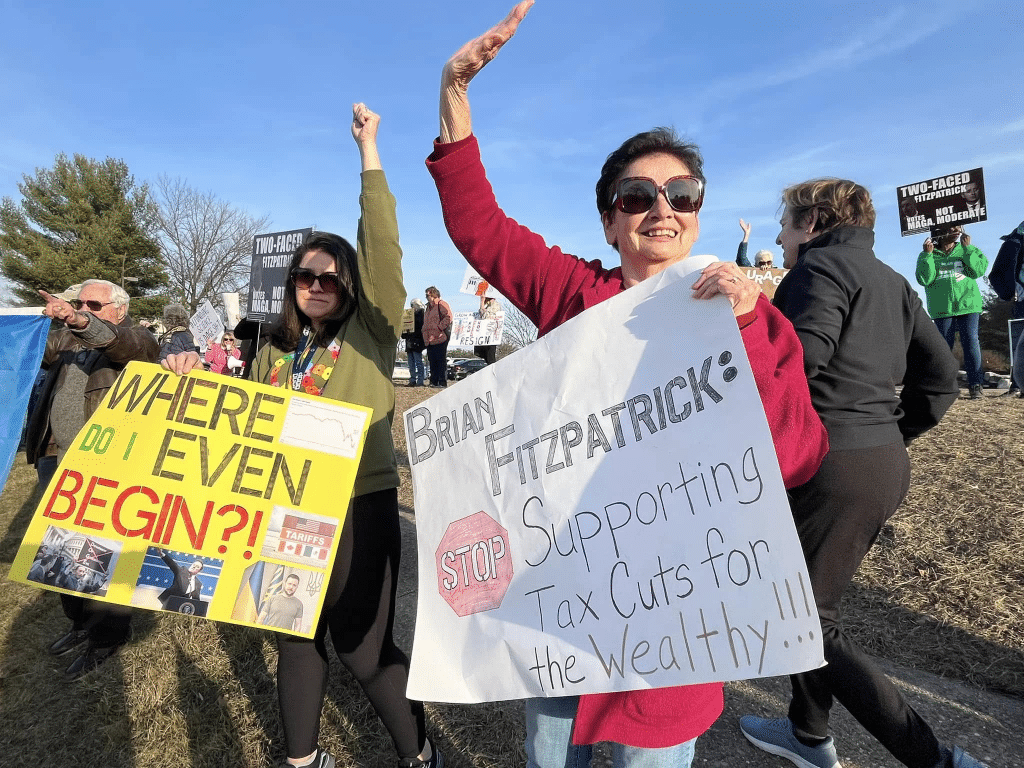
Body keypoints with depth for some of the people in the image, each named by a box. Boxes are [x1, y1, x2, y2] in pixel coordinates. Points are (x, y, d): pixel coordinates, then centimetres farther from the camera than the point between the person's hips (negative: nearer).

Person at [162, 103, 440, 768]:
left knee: (363, 647, 3)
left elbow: (383, 251, -13)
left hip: (360, 508, -5)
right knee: (295, 639, 19)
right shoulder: (274, 353, 11)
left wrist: (368, 150, -10)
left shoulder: (371, 334, -3)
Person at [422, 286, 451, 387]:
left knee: (441, 361, -6)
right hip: (430, 340, 9)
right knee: (432, 361, 10)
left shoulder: (441, 304, -5)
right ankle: (434, 382, 15)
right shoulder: (429, 306, 24)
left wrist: (439, 328, -17)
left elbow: (448, 317, -16)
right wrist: (424, 329, 19)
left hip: (439, 339, -9)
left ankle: (442, 382, -3)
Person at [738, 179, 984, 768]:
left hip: (830, 466, -9)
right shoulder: (894, 282, 17)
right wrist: (891, 434, 18)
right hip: (888, 466, 10)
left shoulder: (821, 268, -10)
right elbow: (940, 377, 15)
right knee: (815, 603, 21)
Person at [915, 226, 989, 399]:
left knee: (971, 343, -6)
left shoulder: (968, 250, 14)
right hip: (942, 309, -1)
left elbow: (979, 270, -2)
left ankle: (975, 385, -3)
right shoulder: (928, 255, 9)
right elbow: (924, 279, -6)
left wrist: (967, 248, -7)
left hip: (968, 306, 1)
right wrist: (927, 255, -12)